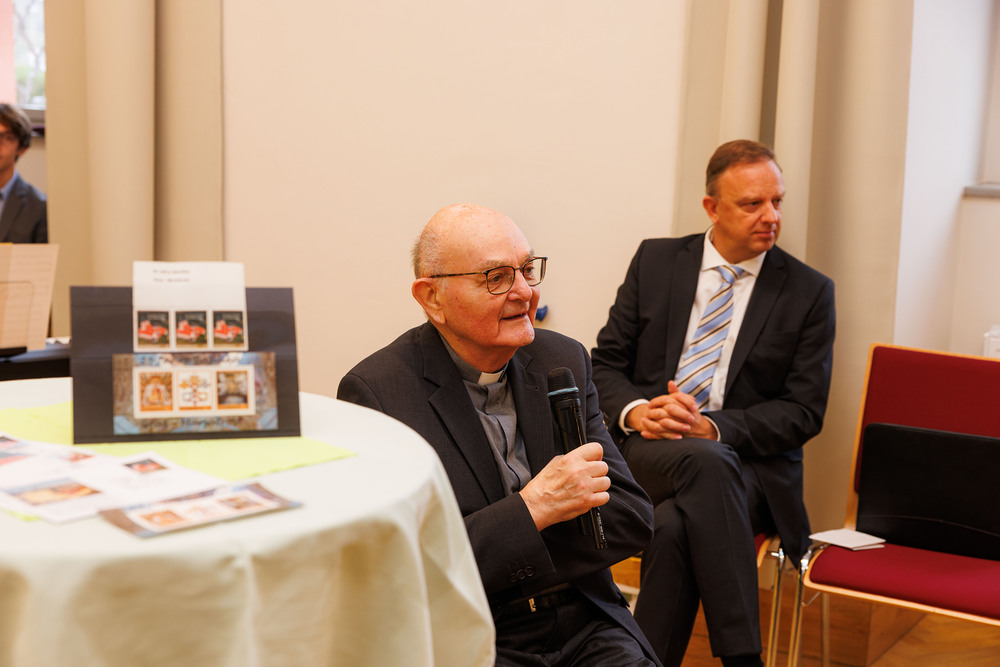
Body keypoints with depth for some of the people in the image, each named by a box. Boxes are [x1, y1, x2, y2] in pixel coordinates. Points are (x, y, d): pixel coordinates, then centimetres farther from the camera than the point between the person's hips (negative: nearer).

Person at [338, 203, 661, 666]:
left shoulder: (563, 361, 6)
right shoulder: (375, 392, -10)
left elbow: (632, 516, 3)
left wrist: (503, 566, -10)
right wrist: (532, 508, -20)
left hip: (585, 627, 4)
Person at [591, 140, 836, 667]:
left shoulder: (809, 292, 5)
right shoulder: (655, 261, 9)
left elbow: (803, 410, 0)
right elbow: (605, 362, 10)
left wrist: (713, 426, -16)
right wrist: (634, 410, -13)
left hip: (748, 463, -1)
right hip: (646, 450, 1)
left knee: (673, 525, -35)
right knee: (705, 463, -36)